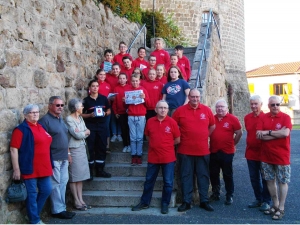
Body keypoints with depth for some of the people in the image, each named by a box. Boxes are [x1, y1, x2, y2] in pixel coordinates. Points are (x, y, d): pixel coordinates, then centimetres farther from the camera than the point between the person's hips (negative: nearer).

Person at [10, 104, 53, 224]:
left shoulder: (40, 127, 14)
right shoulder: (21, 129, -10)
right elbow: (14, 149, -14)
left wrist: (49, 164, 21)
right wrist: (16, 169, -17)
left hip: (43, 167, 8)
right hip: (30, 169, -8)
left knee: (46, 190, 13)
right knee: (32, 194, 3)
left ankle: (33, 214, 30)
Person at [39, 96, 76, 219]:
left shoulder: (60, 119, 14)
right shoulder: (45, 120, -13)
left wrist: (68, 153, 18)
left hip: (63, 158, 8)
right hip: (53, 158, -8)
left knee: (63, 182, 13)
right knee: (56, 184, -1)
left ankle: (62, 207, 23)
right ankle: (57, 210, 10)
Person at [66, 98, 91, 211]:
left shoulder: (80, 118, 12)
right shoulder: (69, 119, -12)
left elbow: (86, 134, 6)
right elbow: (77, 135, -17)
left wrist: (81, 133, -13)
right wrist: (85, 131, 0)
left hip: (82, 148, 8)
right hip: (74, 149, -7)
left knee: (81, 176, 10)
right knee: (74, 177, 1)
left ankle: (80, 199, 17)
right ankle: (76, 202, 10)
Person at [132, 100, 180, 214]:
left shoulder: (172, 122, -7)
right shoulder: (150, 121, 0)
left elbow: (177, 140, 0)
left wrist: (166, 145, 4)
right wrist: (157, 144, 6)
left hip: (168, 158, -2)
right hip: (153, 157, 2)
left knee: (168, 183, 6)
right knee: (149, 181, 14)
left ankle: (165, 204, 21)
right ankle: (144, 202, 28)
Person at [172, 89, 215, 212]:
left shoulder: (207, 110, 2)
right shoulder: (180, 110, -4)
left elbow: (212, 126, 14)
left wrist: (204, 137, 8)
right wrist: (180, 138, 1)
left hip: (203, 150, 2)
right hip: (185, 151, -1)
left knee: (203, 176, 9)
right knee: (186, 176, 5)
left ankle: (204, 201, 20)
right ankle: (186, 202, 15)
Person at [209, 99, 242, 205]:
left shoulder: (232, 119, -7)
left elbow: (239, 133, -2)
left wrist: (233, 144, 2)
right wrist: (211, 144, 9)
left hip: (227, 152, -4)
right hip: (213, 152, 4)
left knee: (227, 175, 5)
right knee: (213, 174, 14)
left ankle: (229, 196, 17)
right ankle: (215, 193, 29)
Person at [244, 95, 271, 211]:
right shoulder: (247, 117, 5)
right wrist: (250, 144, 13)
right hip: (251, 152, 5)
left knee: (265, 178, 6)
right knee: (254, 178, 14)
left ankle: (266, 201, 19)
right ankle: (258, 199, 29)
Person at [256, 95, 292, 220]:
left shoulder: (285, 117, -7)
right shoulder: (263, 118, 2)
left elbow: (285, 133, -21)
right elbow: (259, 135, -7)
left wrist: (268, 132, -13)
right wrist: (277, 133, -14)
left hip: (281, 155, -4)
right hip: (266, 155, 4)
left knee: (282, 181, 5)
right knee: (270, 180, 12)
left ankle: (281, 208, 16)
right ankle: (275, 205, 28)